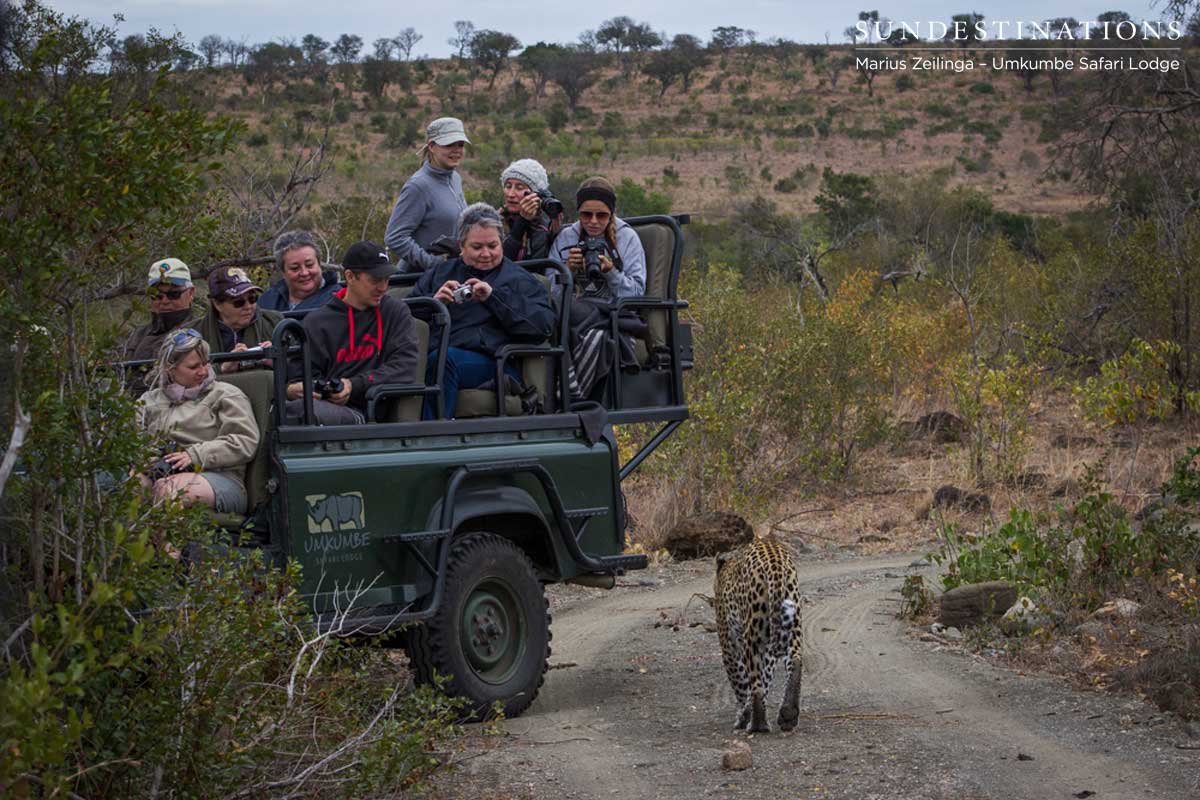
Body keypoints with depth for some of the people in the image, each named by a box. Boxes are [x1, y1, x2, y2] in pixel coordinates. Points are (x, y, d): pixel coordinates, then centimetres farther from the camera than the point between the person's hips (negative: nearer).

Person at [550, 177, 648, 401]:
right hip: (574, 313, 2)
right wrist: (568, 269, -10)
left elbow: (636, 291, 1)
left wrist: (611, 272, -15)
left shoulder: (627, 237, 9)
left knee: (596, 337, -38)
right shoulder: (565, 238, 15)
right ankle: (574, 394, -38)